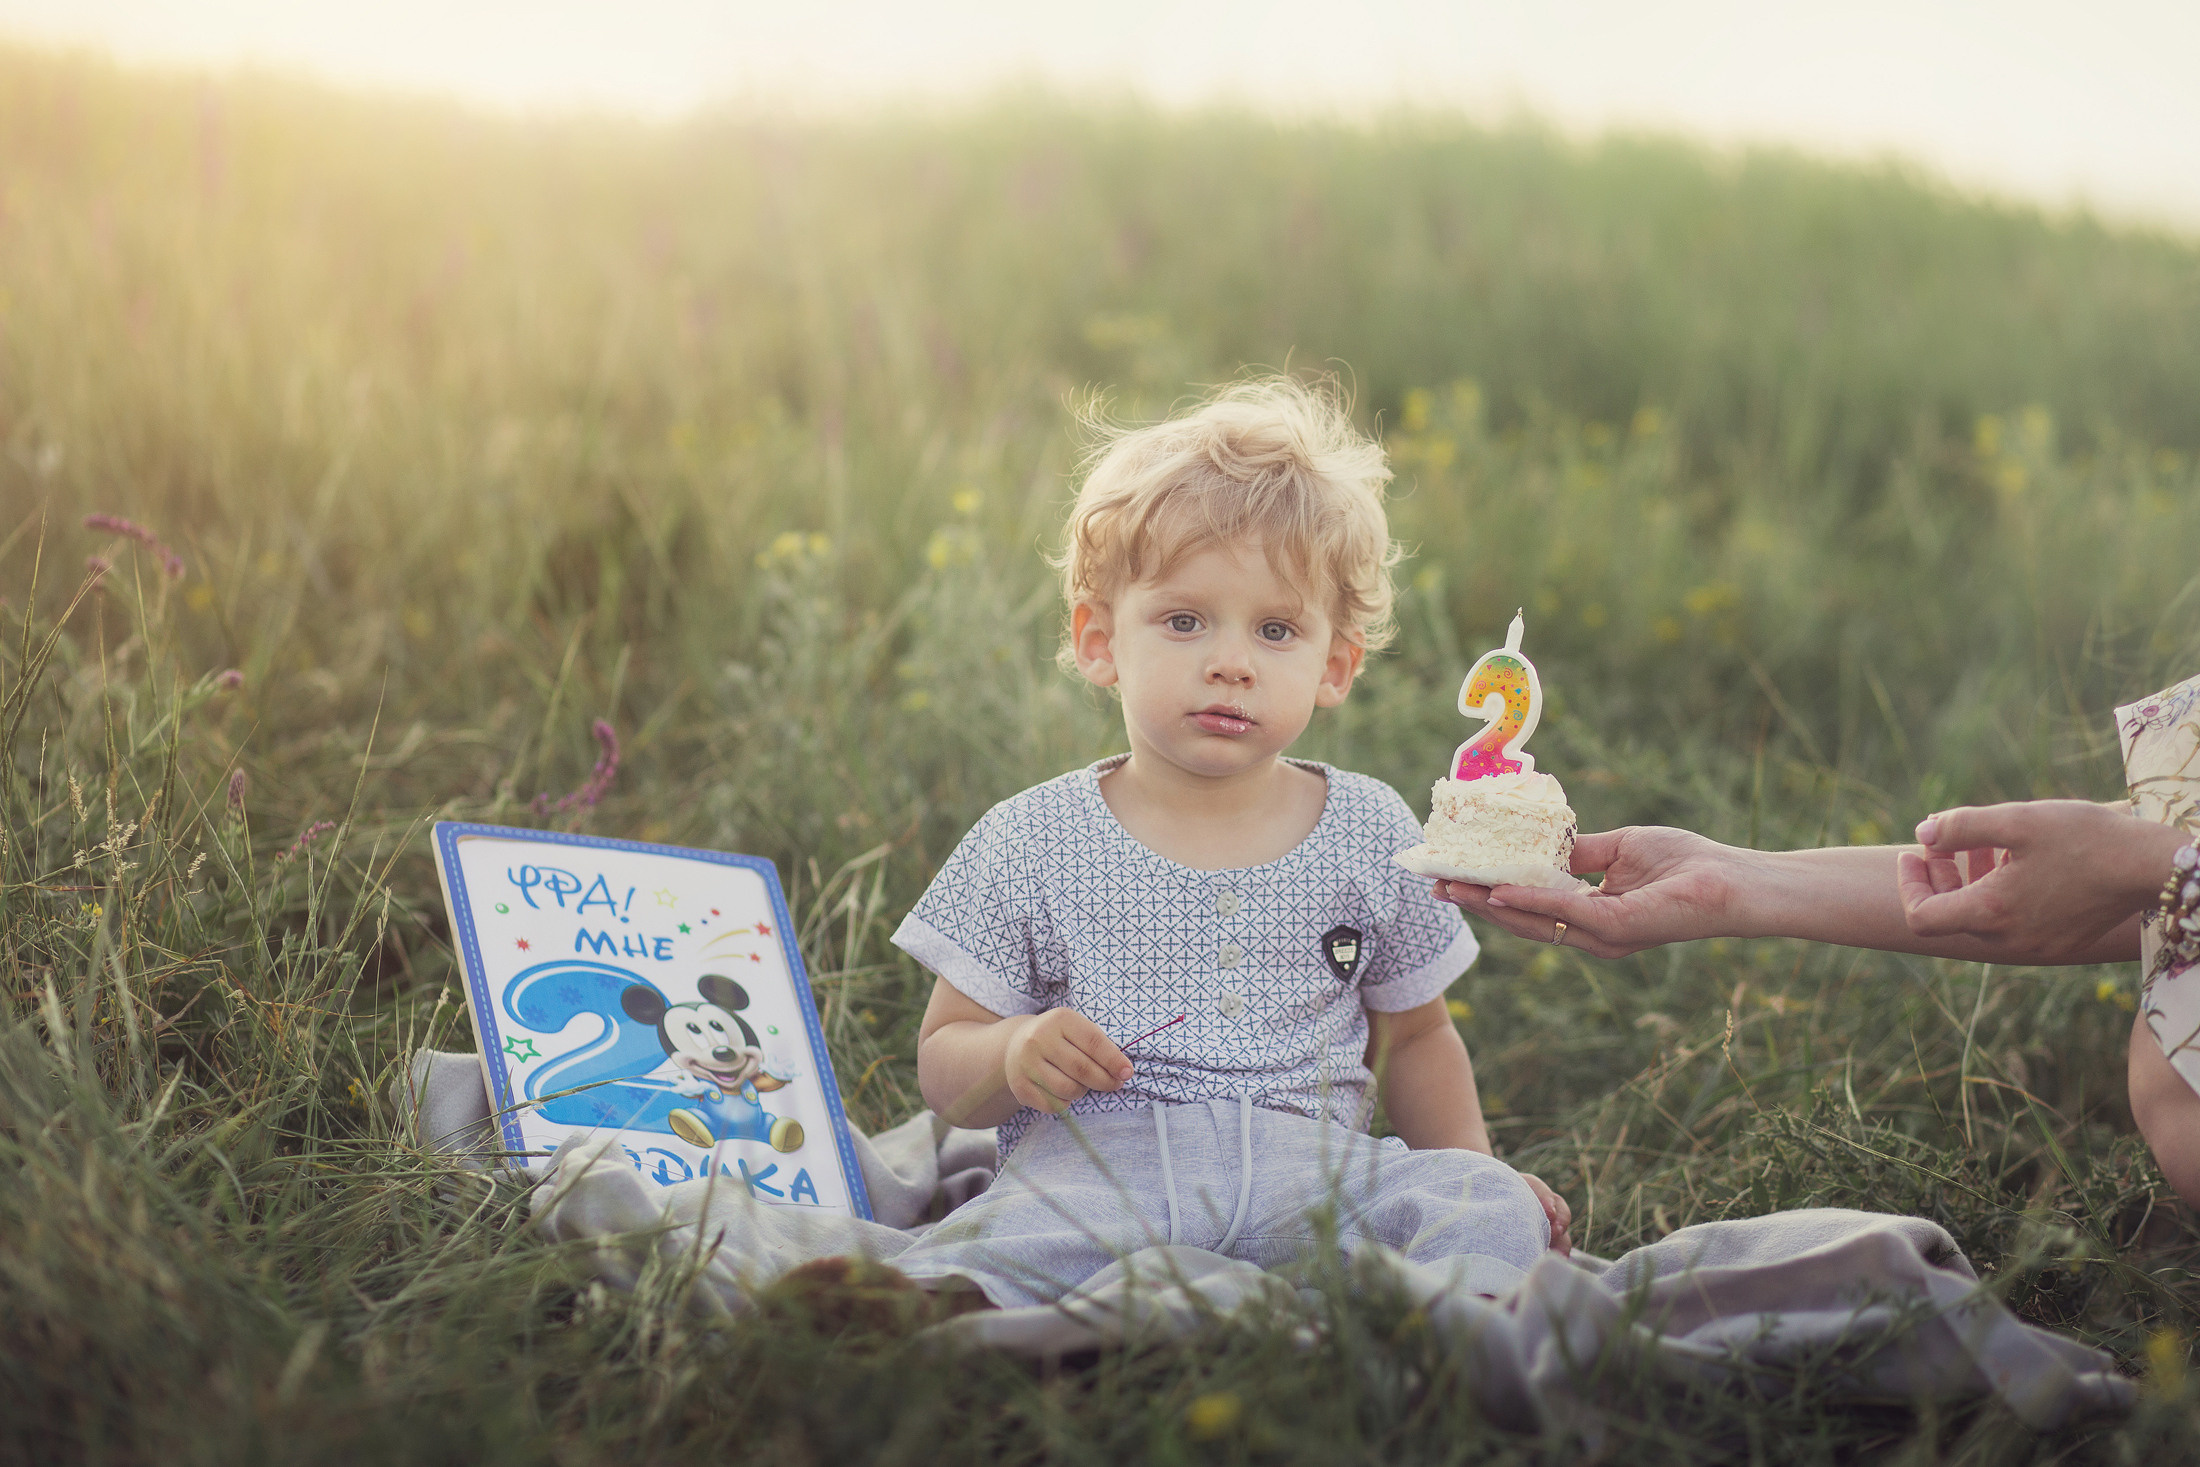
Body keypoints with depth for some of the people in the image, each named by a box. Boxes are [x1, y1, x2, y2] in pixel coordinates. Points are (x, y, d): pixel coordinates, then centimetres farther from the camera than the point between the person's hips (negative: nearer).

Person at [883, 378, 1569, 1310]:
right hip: (1096, 1156, -2)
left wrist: (1473, 1170, 11)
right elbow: (942, 1062, 9)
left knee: (1492, 1213, -27)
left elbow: (1414, 1035, 26)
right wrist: (1013, 1057, -14)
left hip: (1307, 1158, 3)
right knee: (1008, 1239, -38)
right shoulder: (1032, 844, 5)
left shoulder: (1371, 834, 12)